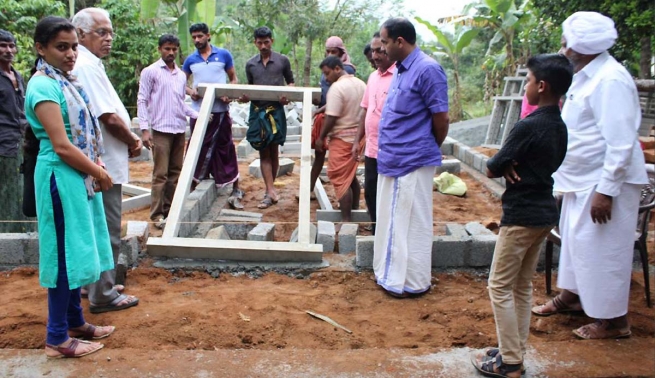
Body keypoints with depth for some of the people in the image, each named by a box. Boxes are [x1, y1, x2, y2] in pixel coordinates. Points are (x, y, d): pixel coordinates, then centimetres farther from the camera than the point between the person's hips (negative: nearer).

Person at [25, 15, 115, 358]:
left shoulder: (66, 81, 11)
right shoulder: (43, 86, -16)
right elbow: (61, 145, -21)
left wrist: (96, 167, 2)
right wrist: (99, 173, -11)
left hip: (79, 176, 9)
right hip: (60, 178, -9)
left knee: (77, 251, 16)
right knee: (65, 255, -1)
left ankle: (75, 321, 31)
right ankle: (57, 338, 11)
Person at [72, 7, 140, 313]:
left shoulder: (87, 64, 14)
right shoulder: (87, 67, -19)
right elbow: (110, 119, -23)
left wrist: (129, 138, 4)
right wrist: (133, 141, -6)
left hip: (101, 163, 11)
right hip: (105, 165, -11)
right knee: (107, 233, 0)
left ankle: (101, 285, 33)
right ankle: (103, 296, 11)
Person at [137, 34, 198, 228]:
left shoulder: (181, 75, 15)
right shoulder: (150, 72, -1)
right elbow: (142, 101, -3)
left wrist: (197, 115, 3)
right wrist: (144, 129, -12)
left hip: (180, 129, 6)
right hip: (161, 130, -6)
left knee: (175, 172, 9)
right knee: (161, 174, -5)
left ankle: (170, 210, 18)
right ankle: (157, 214, 1)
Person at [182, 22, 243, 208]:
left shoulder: (223, 55, 3)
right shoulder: (190, 60, 9)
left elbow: (234, 79, 8)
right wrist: (190, 91, -8)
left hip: (220, 110, -2)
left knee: (226, 149, 2)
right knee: (198, 149, 7)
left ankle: (235, 192, 8)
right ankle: (191, 189, 17)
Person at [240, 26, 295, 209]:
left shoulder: (282, 60, 2)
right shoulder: (250, 64, 9)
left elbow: (291, 82, 11)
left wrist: (288, 96, -9)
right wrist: (245, 97, -5)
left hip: (276, 110, -2)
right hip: (257, 110, 2)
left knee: (273, 151, 5)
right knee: (264, 152, -3)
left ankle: (269, 191, 16)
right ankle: (271, 191, -5)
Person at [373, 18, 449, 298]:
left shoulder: (427, 69, -15)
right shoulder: (400, 70, 12)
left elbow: (441, 120, -13)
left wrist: (428, 151, 2)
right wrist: (386, 152, 11)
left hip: (413, 163, -9)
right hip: (391, 161, 9)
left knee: (412, 223, 2)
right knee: (391, 221, 16)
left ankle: (413, 282, 15)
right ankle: (392, 274, 29)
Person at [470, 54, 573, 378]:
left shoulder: (529, 126, -20)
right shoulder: (559, 126, 8)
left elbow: (492, 169, -16)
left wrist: (505, 165, 4)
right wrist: (513, 166, -3)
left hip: (523, 216, -9)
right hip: (545, 213, 9)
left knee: (500, 287, 1)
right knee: (522, 286, 16)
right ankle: (514, 352, 24)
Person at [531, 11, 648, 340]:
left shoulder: (610, 81, -22)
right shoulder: (585, 77, 9)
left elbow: (621, 143, -25)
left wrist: (606, 190, -25)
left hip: (605, 183, -10)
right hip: (582, 180, 10)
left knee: (602, 250, 0)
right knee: (575, 239, 21)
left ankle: (613, 320, 15)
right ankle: (571, 295, 40)